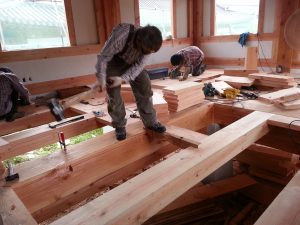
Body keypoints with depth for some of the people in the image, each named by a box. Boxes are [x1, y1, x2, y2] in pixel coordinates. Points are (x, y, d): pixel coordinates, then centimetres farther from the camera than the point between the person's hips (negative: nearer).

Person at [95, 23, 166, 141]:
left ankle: (150, 122, 8)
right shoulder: (121, 35, -40)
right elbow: (103, 57, -29)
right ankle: (119, 126, 9)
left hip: (133, 62, 4)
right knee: (114, 93, -9)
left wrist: (123, 79, -33)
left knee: (144, 87, -5)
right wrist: (101, 80, -30)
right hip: (113, 60, -3)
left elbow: (139, 65, -21)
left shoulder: (149, 42, -26)